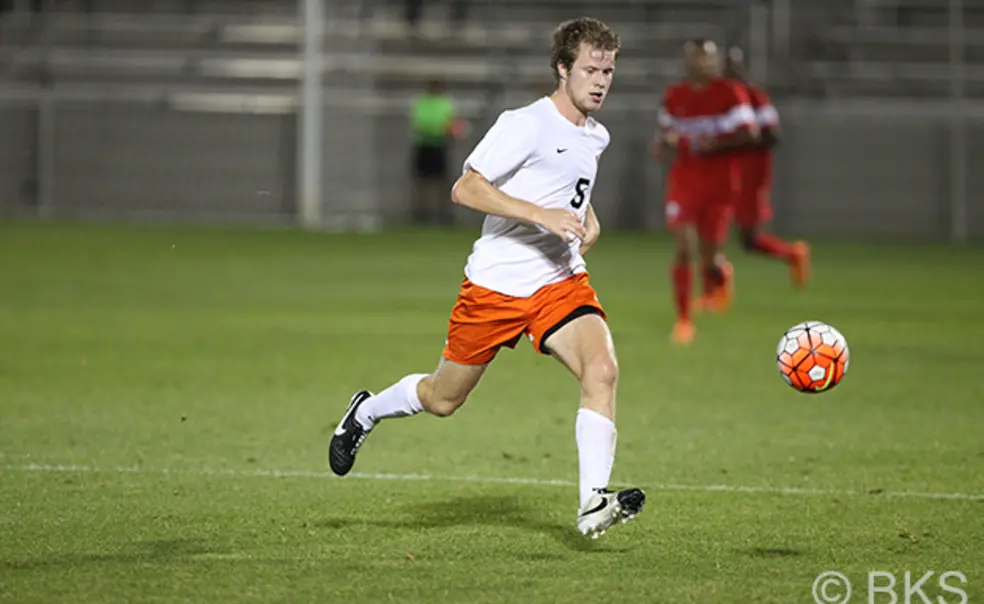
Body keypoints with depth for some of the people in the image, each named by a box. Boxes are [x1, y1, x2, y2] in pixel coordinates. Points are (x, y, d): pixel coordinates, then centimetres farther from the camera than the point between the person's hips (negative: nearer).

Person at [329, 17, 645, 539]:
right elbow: (464, 189, -20)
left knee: (602, 370, -22)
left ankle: (593, 504, -27)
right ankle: (365, 413, 41)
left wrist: (587, 219, 11)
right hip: (496, 281, -5)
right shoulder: (525, 125, -14)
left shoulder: (596, 137, 10)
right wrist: (542, 214, -27)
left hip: (561, 281, 5)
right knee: (444, 399, 10)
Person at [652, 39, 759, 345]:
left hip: (719, 183, -2)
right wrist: (663, 143, -5)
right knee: (684, 248, -13)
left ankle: (720, 274, 42)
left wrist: (715, 143, -24)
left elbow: (749, 133, -12)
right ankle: (683, 319, -3)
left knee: (709, 254, 2)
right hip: (684, 181, 2)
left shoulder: (729, 94, -7)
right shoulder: (674, 97, 5)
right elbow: (666, 131, 18)